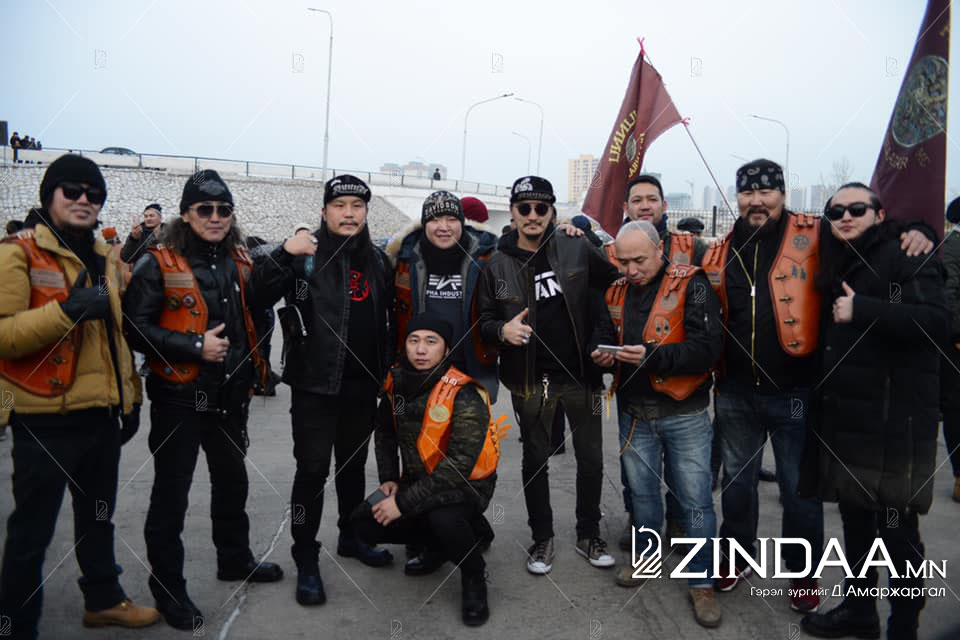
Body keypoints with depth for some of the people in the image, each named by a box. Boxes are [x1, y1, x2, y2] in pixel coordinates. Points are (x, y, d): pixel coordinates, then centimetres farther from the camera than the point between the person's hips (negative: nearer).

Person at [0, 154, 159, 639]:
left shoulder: (106, 258, 12)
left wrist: (130, 396, 15)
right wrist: (67, 310, -31)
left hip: (102, 413, 7)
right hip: (45, 419, -7)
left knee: (98, 516, 21)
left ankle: (103, 599, 39)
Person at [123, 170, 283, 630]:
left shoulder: (240, 262, 6)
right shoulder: (158, 264, -11)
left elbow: (256, 314, 17)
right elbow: (136, 328, -16)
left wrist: (254, 363, 5)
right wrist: (195, 346, -21)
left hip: (230, 397, 6)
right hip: (179, 399, -6)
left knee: (232, 481, 20)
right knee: (171, 495, 6)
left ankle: (235, 559, 40)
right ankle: (167, 589, 22)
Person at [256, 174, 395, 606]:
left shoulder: (378, 261, 9)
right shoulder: (305, 255, -6)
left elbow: (389, 322, 15)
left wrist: (388, 372, 12)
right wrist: (283, 255, -28)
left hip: (362, 386, 5)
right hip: (314, 384, -4)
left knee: (353, 465, 18)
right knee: (312, 470, 1)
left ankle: (351, 537, 35)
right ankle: (306, 560, 14)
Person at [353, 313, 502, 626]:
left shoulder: (464, 396, -26)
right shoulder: (398, 381, -5)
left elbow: (458, 466, -30)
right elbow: (385, 432, 13)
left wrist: (404, 503, -29)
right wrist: (389, 479, 2)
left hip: (466, 485, -7)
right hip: (417, 480, 7)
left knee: (443, 519, -37)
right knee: (364, 523, -7)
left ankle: (474, 577, -4)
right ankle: (437, 543, 17)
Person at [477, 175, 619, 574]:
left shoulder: (577, 249, -4)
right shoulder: (498, 265, -3)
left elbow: (614, 280, 7)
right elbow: (484, 320, 2)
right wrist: (502, 329, -20)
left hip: (580, 374, 1)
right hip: (530, 380, 0)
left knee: (591, 459, 11)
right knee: (535, 460, 12)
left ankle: (589, 535, 31)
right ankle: (541, 538, 30)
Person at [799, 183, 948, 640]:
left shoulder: (906, 258, -7)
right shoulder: (837, 265, 15)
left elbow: (937, 322, -21)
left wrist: (862, 310, -24)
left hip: (894, 421, -7)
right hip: (843, 417, 7)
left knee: (897, 531, 1)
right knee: (854, 517, 18)